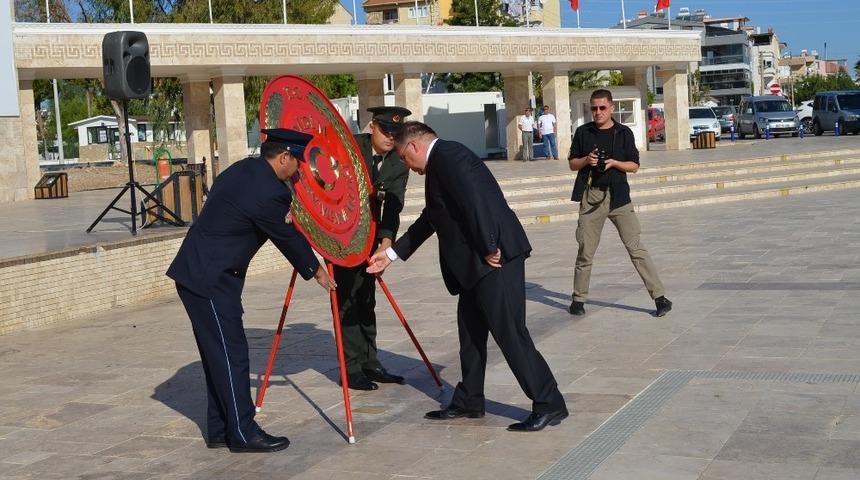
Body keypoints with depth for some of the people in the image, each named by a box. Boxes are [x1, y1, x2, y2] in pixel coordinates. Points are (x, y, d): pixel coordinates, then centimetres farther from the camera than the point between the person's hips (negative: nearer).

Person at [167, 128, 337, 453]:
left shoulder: (244, 169, 10)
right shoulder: (267, 193, -19)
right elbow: (288, 237, -6)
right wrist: (316, 271, 9)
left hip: (197, 274, 10)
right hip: (210, 280, -10)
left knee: (219, 354, 13)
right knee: (231, 354, -4)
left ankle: (219, 430, 20)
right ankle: (243, 434, 2)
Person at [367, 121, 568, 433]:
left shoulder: (447, 154, -9)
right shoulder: (440, 163, 23)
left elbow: (474, 199, -22)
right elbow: (430, 219, 31)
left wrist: (489, 249, -19)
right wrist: (391, 254, 35)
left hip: (497, 258, -11)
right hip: (477, 263, 11)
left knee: (509, 333, -8)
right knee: (470, 329, 17)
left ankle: (549, 405, -3)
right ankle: (469, 401, 28)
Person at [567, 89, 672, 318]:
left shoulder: (624, 133, 3)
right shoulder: (583, 132, 6)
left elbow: (634, 165, 4)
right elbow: (572, 163, 11)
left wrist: (614, 163, -13)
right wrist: (586, 160, -9)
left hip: (618, 196, -1)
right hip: (591, 196, 1)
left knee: (635, 248, -5)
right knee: (585, 251, 6)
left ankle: (660, 297, -3)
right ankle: (578, 299, 21)